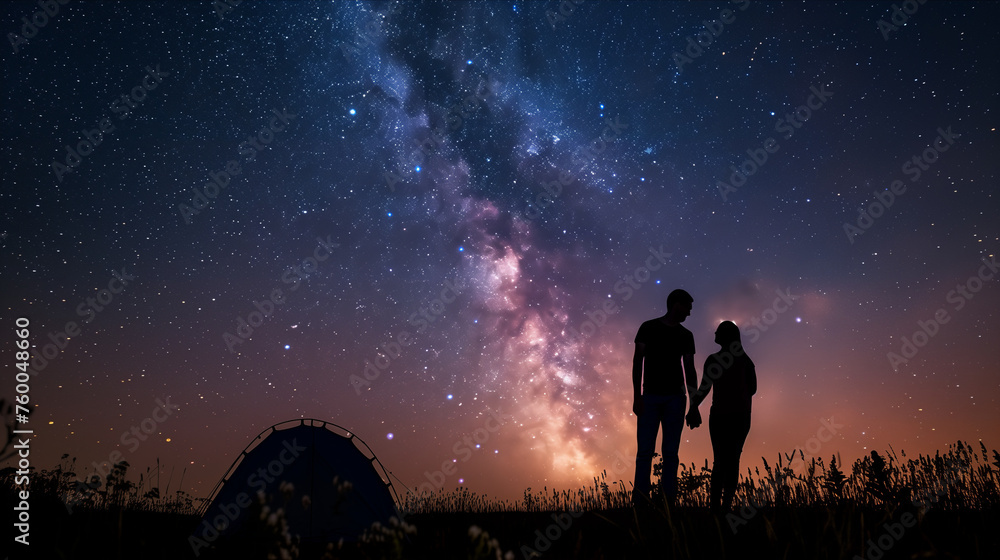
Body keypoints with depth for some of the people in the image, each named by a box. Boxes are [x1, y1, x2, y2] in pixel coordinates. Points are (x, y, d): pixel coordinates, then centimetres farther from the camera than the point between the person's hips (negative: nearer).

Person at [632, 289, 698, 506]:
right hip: (650, 397, -3)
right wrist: (636, 395, -9)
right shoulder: (648, 328, 2)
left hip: (675, 398, 3)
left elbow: (690, 370, 11)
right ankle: (639, 501, -4)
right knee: (645, 451, -5)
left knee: (670, 453, 1)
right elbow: (638, 361, -1)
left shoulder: (686, 336, 12)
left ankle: (668, 502, 3)